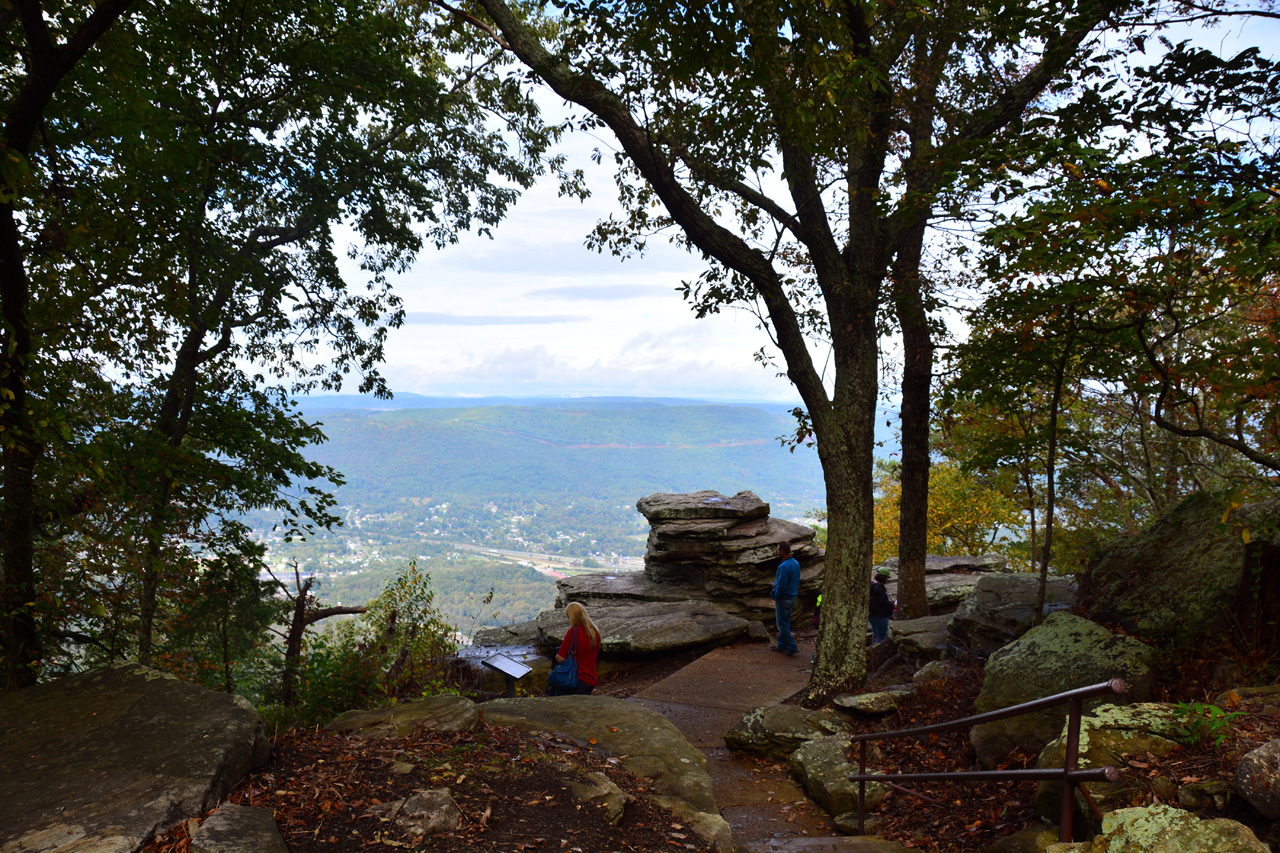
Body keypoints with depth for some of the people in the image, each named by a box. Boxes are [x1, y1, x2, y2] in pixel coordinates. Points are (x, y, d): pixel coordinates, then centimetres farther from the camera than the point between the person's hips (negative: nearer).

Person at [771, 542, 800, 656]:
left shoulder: (784, 566, -25)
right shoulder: (796, 563, 4)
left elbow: (781, 585, -24)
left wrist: (774, 594, -6)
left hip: (783, 598, -9)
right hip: (792, 597, 9)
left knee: (782, 624, 1)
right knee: (786, 623, 17)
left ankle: (792, 648, 1)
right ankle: (782, 645, 26)